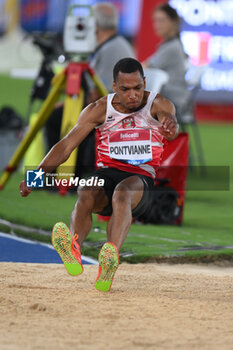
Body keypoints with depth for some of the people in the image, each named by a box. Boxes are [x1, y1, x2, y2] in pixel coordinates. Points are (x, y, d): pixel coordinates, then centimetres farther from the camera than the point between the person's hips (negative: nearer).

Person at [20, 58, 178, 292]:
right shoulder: (99, 110, 7)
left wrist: (170, 126, -49)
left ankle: (110, 262, -64)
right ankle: (73, 251, -61)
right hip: (107, 173, 3)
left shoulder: (158, 104, 2)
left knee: (122, 193, -38)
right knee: (86, 194, -33)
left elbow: (169, 119, -22)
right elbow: (66, 145, 2)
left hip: (141, 178, -3)